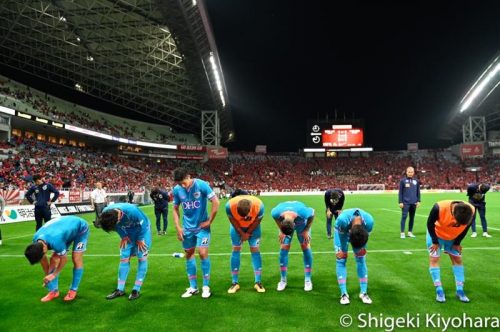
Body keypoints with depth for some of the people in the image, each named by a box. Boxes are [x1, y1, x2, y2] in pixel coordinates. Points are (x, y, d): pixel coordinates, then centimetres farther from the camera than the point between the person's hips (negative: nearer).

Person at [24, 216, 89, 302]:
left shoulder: (55, 241, -42)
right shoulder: (36, 241, -20)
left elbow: (64, 259, -22)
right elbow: (43, 259, -1)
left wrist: (54, 274, -9)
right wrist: (47, 275, 6)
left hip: (80, 228, -7)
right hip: (68, 228, 7)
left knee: (76, 259, -13)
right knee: (54, 259, -3)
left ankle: (73, 290, 2)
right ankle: (53, 291, 6)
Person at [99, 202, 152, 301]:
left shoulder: (132, 211, -41)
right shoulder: (105, 213, -25)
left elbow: (143, 224, -22)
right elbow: (118, 227, -4)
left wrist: (139, 239, -13)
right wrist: (124, 237, -2)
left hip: (142, 229, -4)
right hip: (128, 232, 5)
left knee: (141, 258, -6)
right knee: (124, 258, 1)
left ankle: (137, 290, 1)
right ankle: (120, 289, 10)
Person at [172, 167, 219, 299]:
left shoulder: (201, 185, -18)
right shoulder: (177, 189, -6)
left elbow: (216, 202, -15)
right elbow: (175, 209, 6)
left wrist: (209, 221, -13)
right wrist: (178, 227, -2)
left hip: (202, 226, -4)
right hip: (187, 227, 4)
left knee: (203, 253, -10)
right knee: (189, 254, 9)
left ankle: (206, 286, 8)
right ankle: (193, 287, 23)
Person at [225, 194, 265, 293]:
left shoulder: (259, 205, -36)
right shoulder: (230, 205, -37)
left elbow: (257, 221, -17)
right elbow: (233, 221, -18)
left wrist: (248, 233, -10)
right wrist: (242, 233, -12)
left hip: (252, 227, 0)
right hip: (237, 227, 0)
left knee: (255, 250, -4)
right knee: (236, 250, -2)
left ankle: (258, 282, 5)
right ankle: (235, 283, 6)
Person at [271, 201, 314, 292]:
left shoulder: (303, 212, -44)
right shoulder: (276, 212, -39)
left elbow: (312, 214, -19)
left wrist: (306, 231, -17)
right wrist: (281, 231, -13)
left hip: (302, 222, -1)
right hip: (284, 222, 1)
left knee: (305, 247, -7)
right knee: (284, 248, -8)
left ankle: (308, 279, 6)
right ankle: (283, 279, 6)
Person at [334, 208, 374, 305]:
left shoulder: (369, 222, -38)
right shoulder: (342, 220, -46)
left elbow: (365, 237, -14)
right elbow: (342, 236, -24)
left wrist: (362, 248, 0)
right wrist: (343, 251, -10)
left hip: (360, 233, 2)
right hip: (342, 231, -2)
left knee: (361, 260, -2)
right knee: (341, 260, -8)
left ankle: (363, 293, 8)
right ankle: (344, 294, -3)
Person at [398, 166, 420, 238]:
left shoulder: (416, 181, 9)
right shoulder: (403, 181, -1)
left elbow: (418, 192, 13)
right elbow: (400, 192, -1)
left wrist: (418, 201, 6)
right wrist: (400, 202, -6)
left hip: (414, 203, 4)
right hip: (405, 203, -4)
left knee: (412, 218, 9)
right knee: (404, 217, -5)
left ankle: (410, 232, 19)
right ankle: (402, 233, 1)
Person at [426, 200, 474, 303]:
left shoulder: (471, 211, -30)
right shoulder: (439, 208, -41)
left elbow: (466, 227, -9)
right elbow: (430, 224, -23)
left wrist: (457, 243, -3)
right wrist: (435, 242, -15)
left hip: (453, 237, 3)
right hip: (436, 234, -3)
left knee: (458, 259, 5)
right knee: (434, 259, -8)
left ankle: (460, 290, 14)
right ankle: (439, 290, -2)